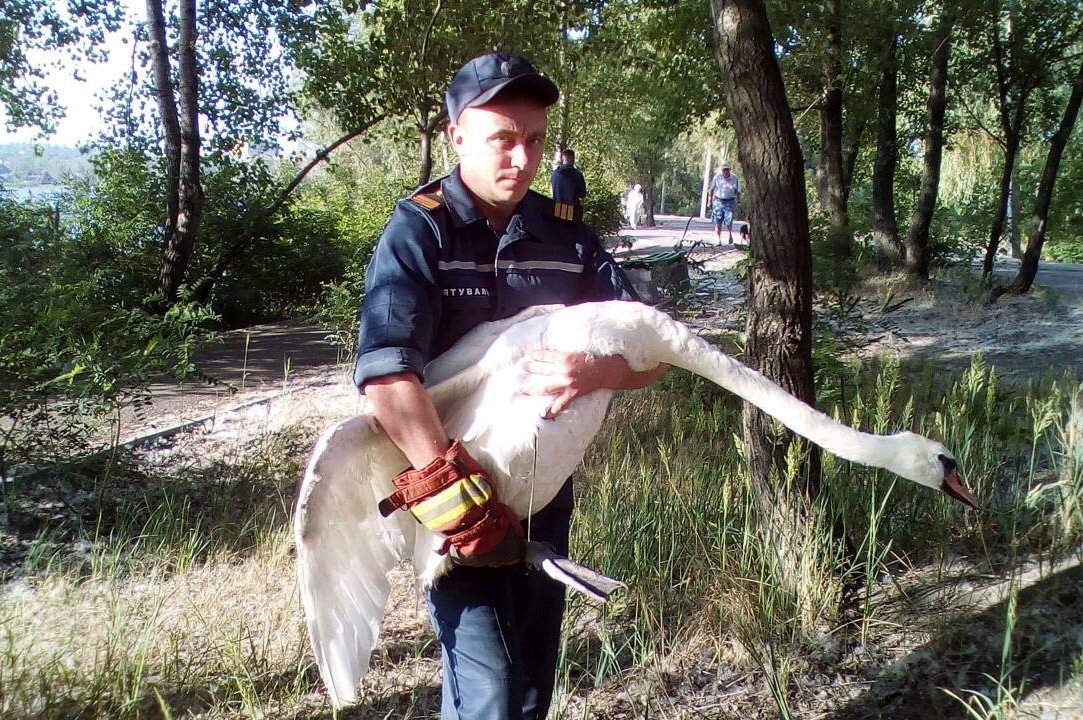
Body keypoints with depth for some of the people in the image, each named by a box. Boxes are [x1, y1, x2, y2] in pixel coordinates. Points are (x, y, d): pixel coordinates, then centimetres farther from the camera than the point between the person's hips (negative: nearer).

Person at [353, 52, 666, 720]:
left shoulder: (567, 234, 1)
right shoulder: (419, 230, -12)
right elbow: (387, 377, -25)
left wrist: (594, 372, -24)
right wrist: (460, 498, -28)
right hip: (456, 498, -5)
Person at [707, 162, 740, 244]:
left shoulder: (735, 178, 0)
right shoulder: (717, 177, -2)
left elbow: (738, 191, 10)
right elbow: (711, 189, 7)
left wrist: (739, 201, 7)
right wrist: (709, 200, 6)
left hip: (730, 201, -1)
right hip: (718, 201, 1)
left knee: (729, 220, -12)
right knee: (718, 222, -2)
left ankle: (730, 234, 18)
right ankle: (719, 240, 6)